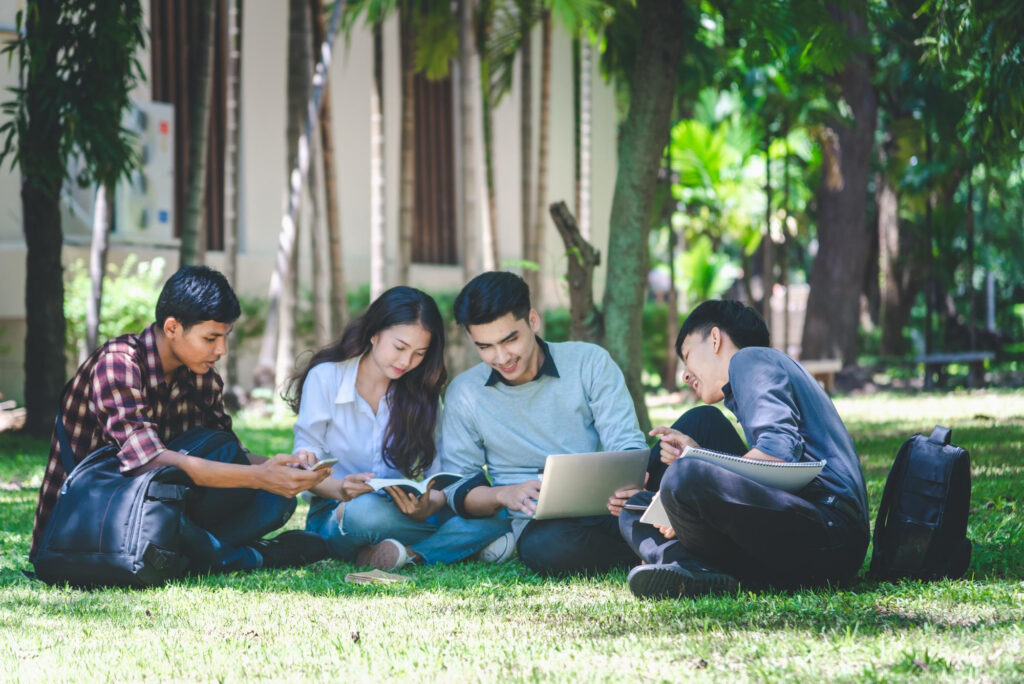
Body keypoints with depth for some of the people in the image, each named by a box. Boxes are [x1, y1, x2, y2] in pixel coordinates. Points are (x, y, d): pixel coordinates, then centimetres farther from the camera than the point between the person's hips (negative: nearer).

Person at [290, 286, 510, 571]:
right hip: (336, 516, -3)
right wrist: (342, 490, -30)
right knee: (364, 511, -41)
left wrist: (428, 507, -25)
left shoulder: (422, 392, 7)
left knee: (496, 516, -23)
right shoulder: (326, 377, -2)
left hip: (401, 513, 4)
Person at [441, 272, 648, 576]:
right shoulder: (464, 394, 9)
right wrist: (504, 495, -15)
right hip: (540, 519, 1)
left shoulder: (589, 362, 6)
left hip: (608, 506, -1)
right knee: (546, 547, -39)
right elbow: (458, 490, 9)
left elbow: (627, 445, 1)